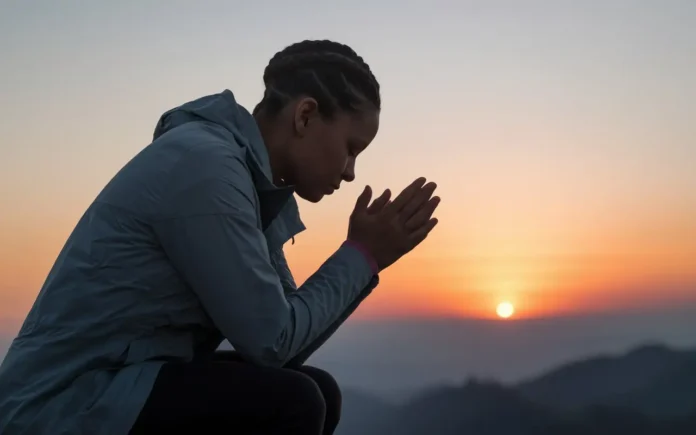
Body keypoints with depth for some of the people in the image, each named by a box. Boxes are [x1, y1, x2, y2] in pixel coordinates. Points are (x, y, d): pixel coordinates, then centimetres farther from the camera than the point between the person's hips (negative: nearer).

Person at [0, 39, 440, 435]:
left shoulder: (254, 176, 9)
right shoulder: (202, 163, -20)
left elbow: (288, 350, 10)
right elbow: (271, 341, -18)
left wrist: (365, 257, 3)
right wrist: (362, 254, -7)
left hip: (119, 386, 10)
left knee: (316, 394, 9)